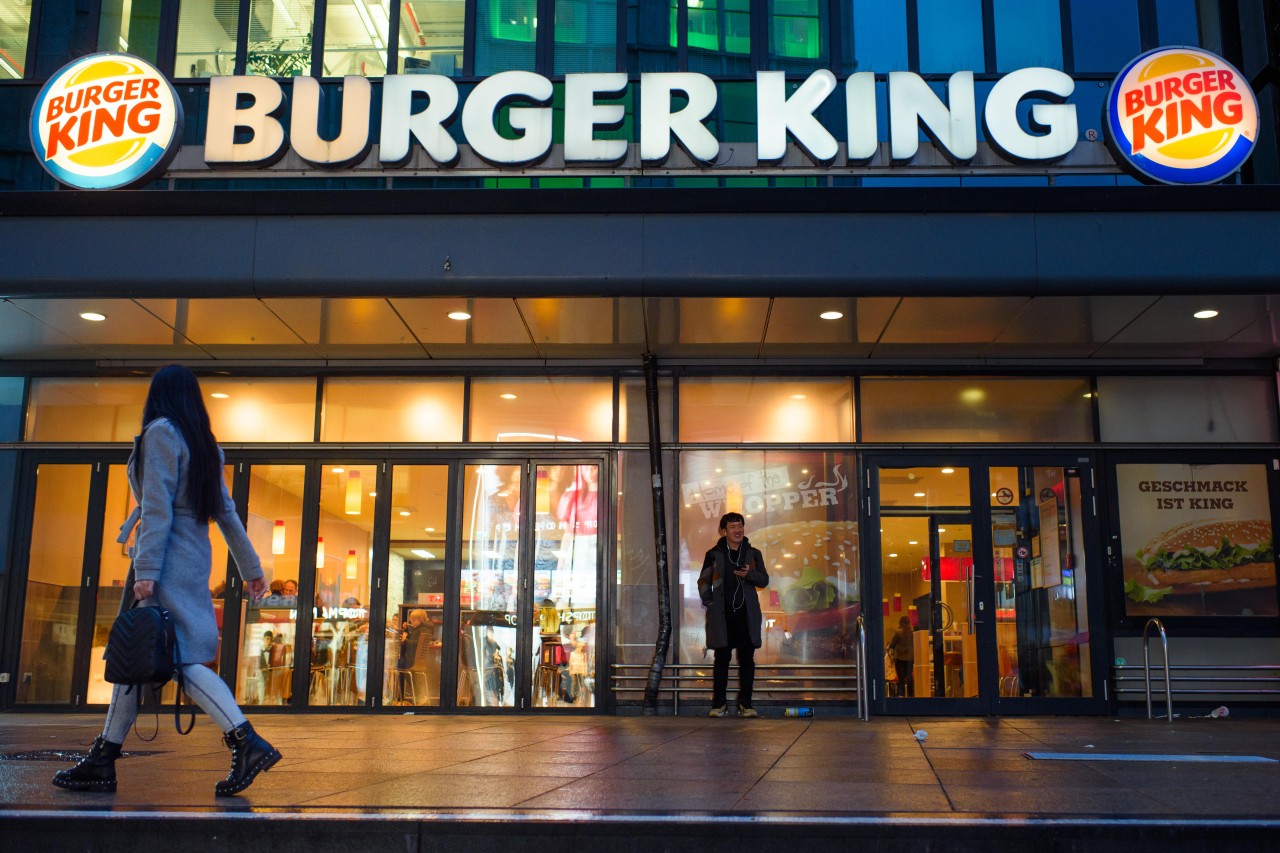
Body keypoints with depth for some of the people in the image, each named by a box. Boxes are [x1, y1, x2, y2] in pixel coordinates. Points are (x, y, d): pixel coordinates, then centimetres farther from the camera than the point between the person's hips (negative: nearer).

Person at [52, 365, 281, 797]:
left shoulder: (160, 433, -7)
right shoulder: (205, 445, 16)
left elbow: (157, 508, -16)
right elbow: (226, 512, 16)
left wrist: (146, 570, -19)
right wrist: (250, 567, 17)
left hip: (167, 558, -9)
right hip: (194, 555, 9)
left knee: (181, 658, -12)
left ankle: (248, 742, -20)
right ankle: (103, 759, 19)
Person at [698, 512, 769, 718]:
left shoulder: (753, 554, 10)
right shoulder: (714, 554, 6)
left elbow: (764, 580, 6)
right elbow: (703, 582, 10)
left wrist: (750, 574, -13)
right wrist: (709, 604, -1)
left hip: (746, 614, 1)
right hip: (722, 615, -1)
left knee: (747, 659, 2)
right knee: (722, 658, 1)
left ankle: (745, 704, 8)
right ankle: (719, 704, 7)